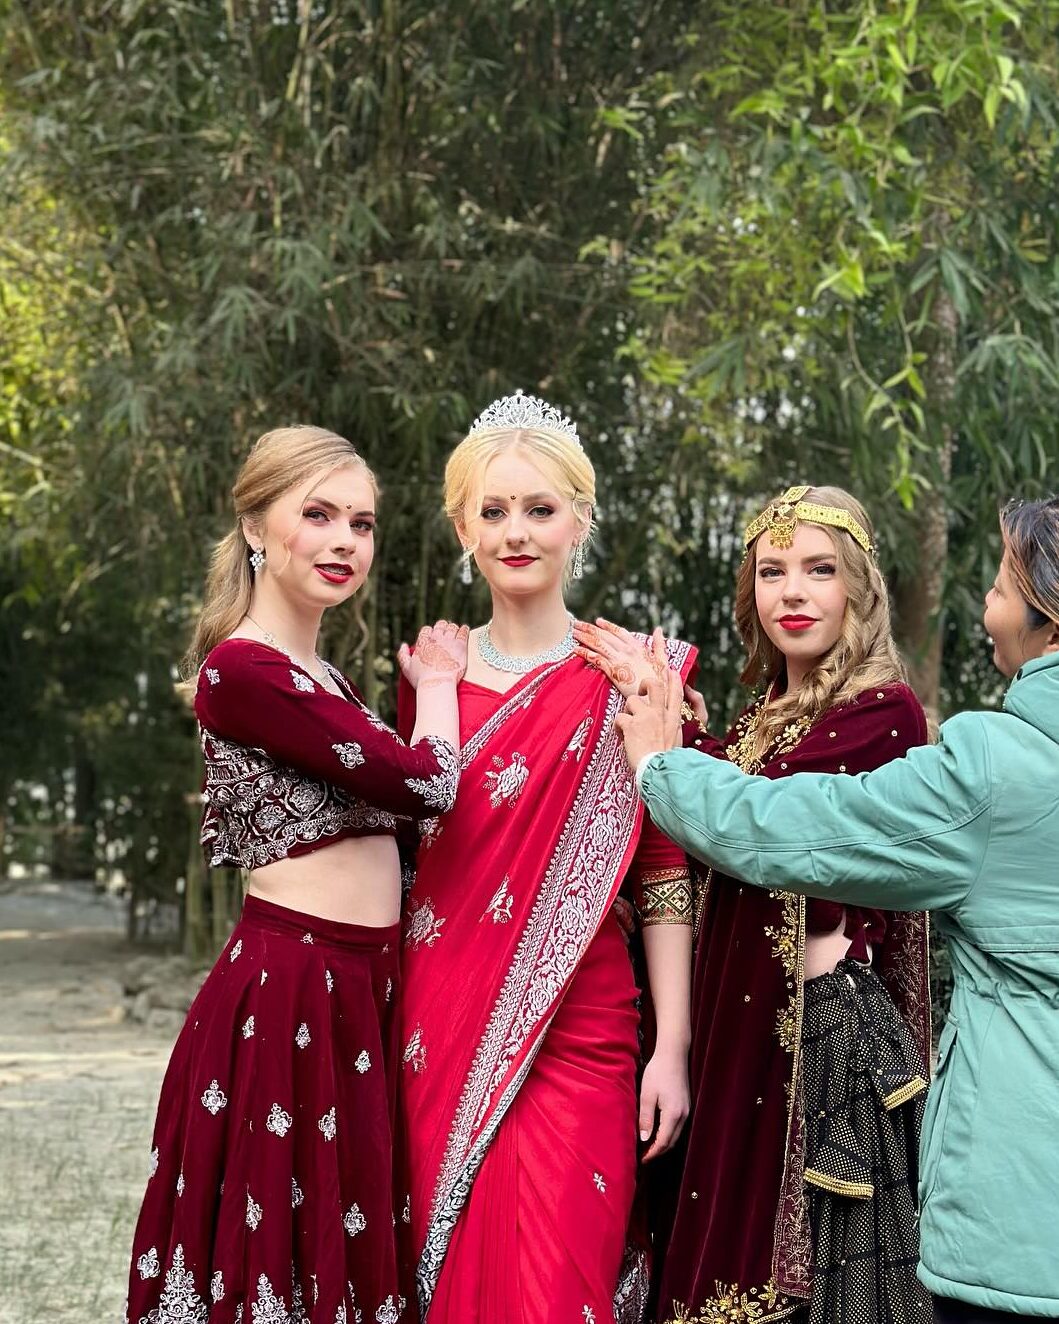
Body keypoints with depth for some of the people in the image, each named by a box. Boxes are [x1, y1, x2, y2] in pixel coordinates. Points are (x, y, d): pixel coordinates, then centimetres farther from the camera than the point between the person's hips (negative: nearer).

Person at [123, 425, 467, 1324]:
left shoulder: (320, 678, 15)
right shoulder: (243, 668, -13)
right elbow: (424, 783, -15)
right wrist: (437, 685, 2)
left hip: (364, 986, 9)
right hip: (293, 990, -9)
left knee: (356, 1241, 12)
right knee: (290, 1247, -1)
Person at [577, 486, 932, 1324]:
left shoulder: (884, 711, -11)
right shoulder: (764, 717, 13)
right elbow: (717, 855, 10)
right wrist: (692, 734, 1)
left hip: (825, 1021, -8)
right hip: (740, 1016, 8)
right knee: (732, 1248, 14)